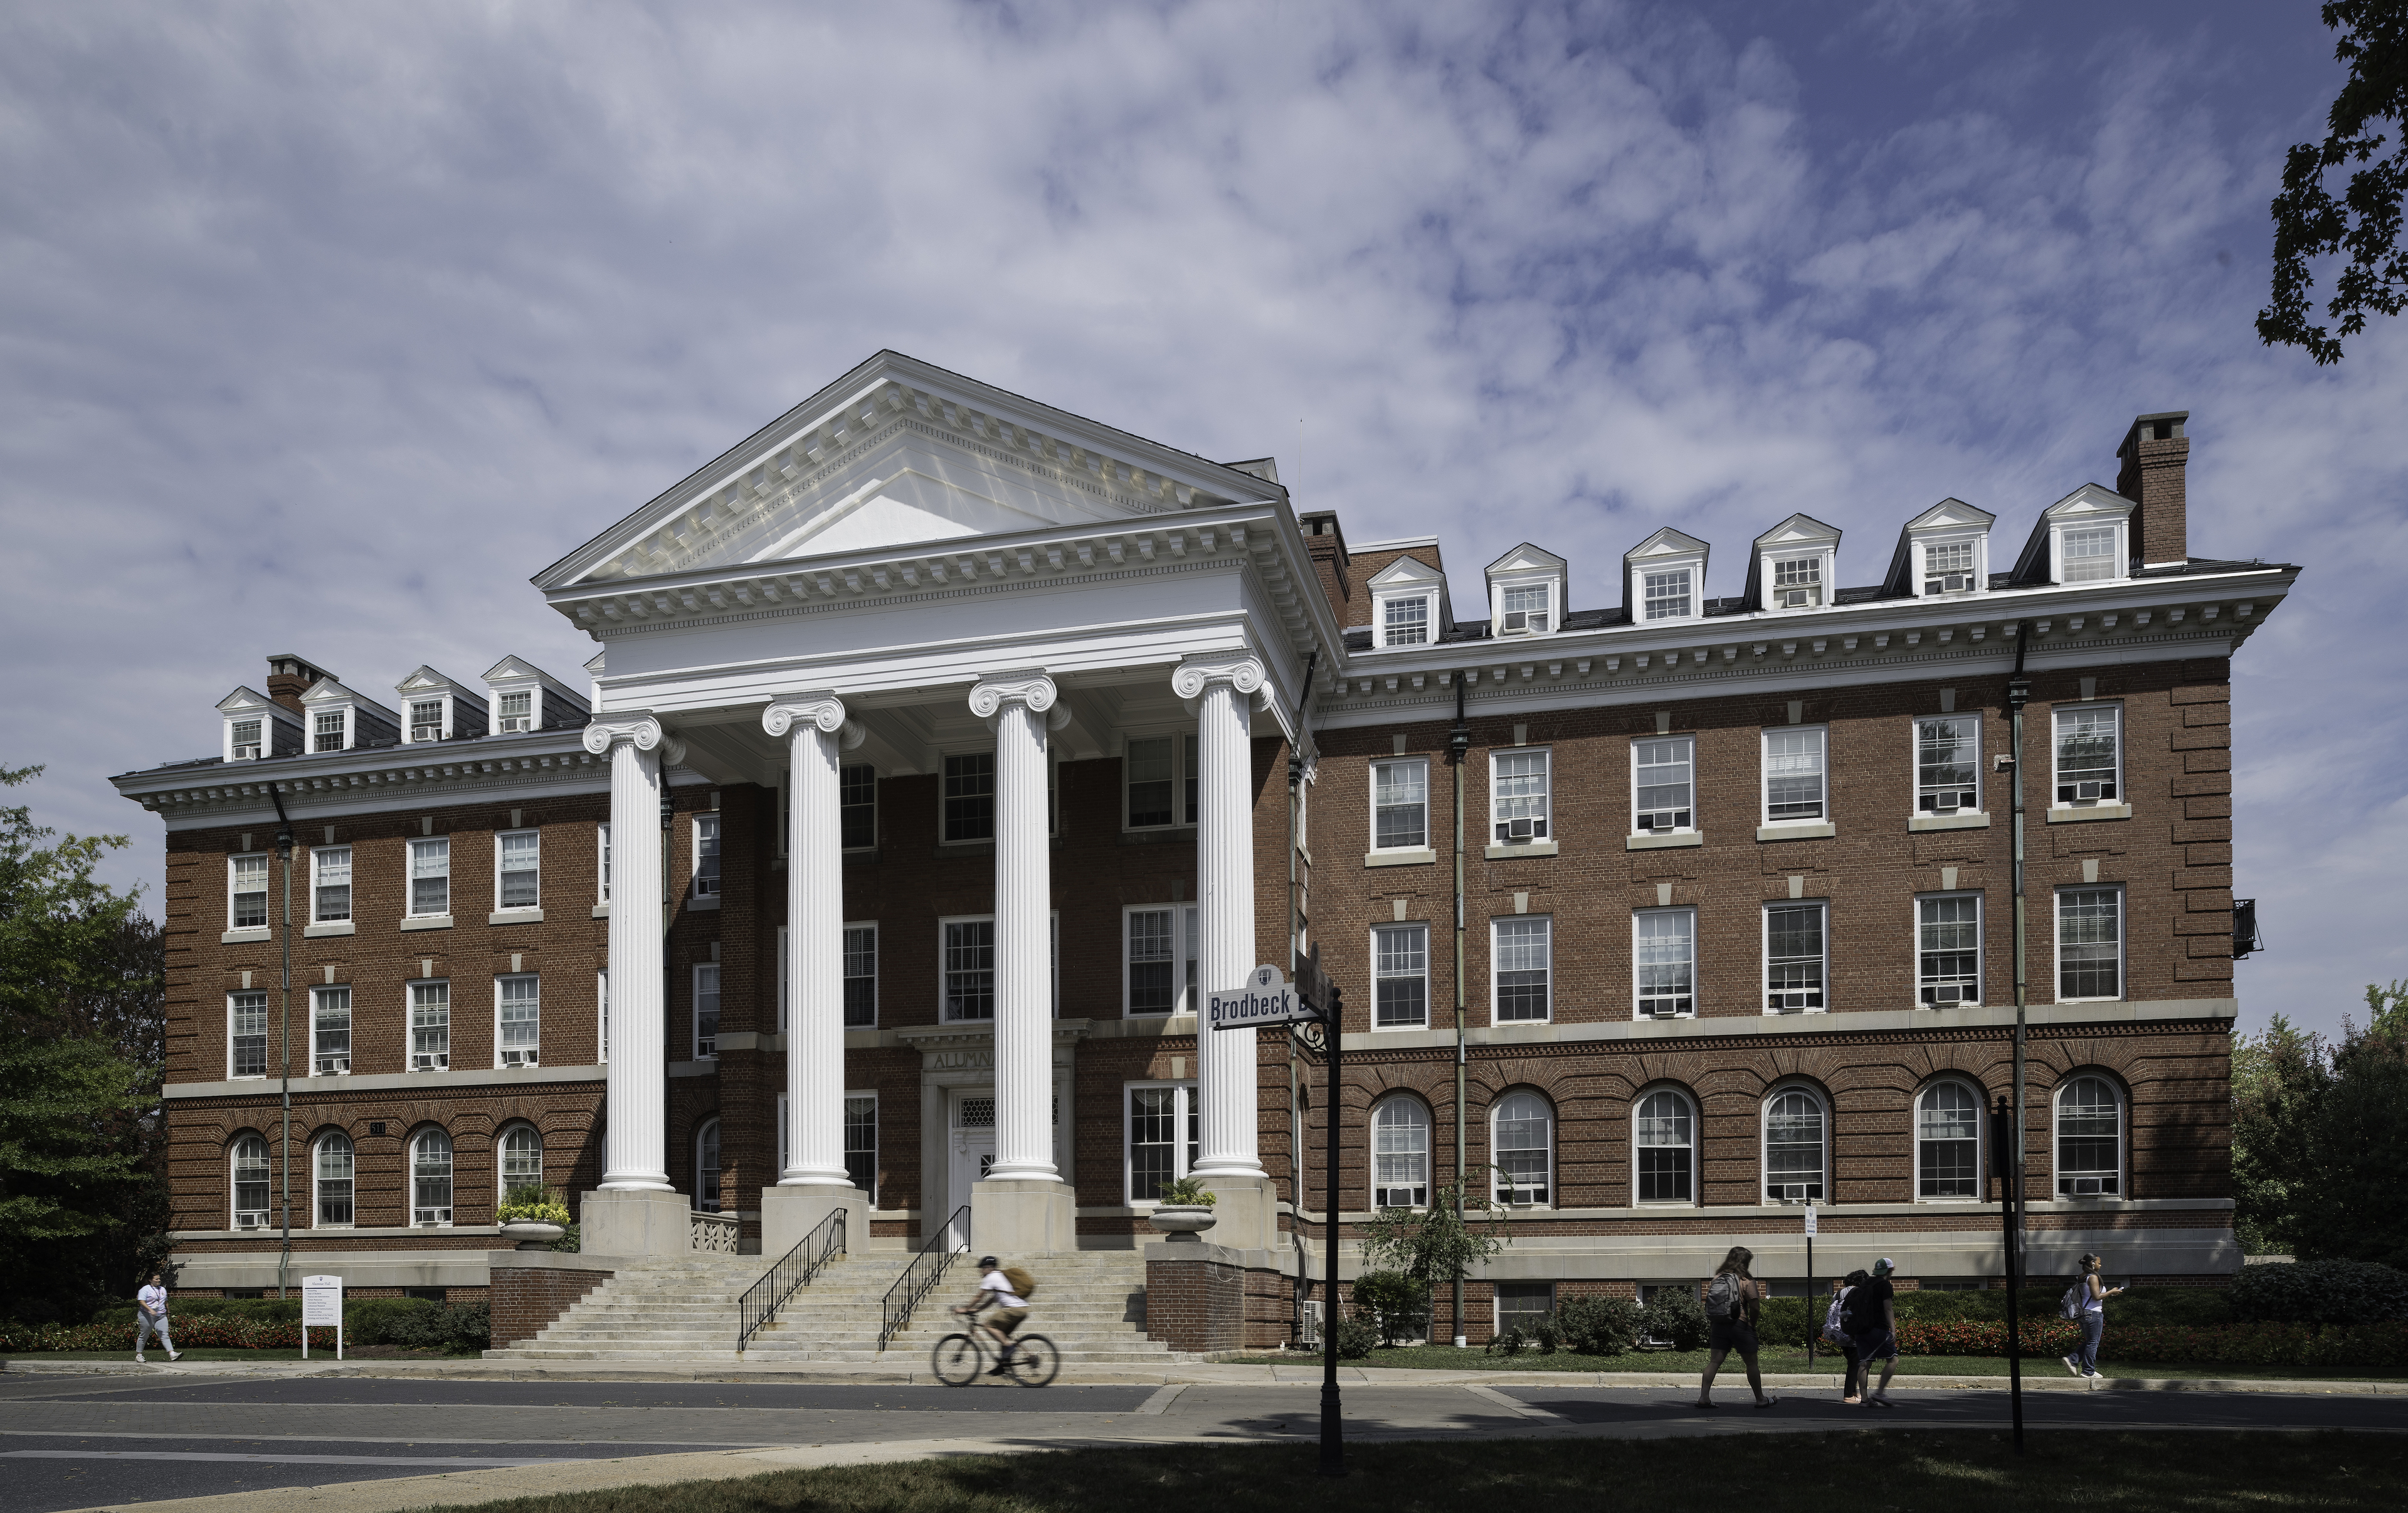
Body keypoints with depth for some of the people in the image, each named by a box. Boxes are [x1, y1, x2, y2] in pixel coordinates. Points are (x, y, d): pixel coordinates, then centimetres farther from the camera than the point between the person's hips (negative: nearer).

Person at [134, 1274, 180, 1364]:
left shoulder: (163, 1290, 16)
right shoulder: (145, 1289, -4)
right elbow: (141, 1302, -15)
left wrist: (168, 1312, 28)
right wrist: (150, 1310, -27)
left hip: (161, 1316, 4)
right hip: (147, 1316, -4)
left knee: (164, 1335, -7)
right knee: (144, 1336, 7)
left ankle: (172, 1354, -20)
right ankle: (139, 1355, 24)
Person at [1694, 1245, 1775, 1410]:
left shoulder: (1717, 1279, 6)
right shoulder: (1747, 1281, -8)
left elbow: (1709, 1303, 4)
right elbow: (1755, 1307, -14)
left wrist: (1711, 1325, 10)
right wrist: (1752, 1325, 2)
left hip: (1718, 1324, 4)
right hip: (1740, 1325, -4)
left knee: (1714, 1361, 2)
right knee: (1751, 1362, 9)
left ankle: (1704, 1397, -6)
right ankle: (1760, 1399, 19)